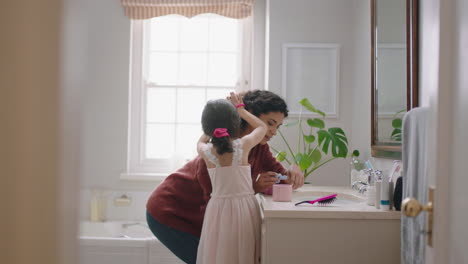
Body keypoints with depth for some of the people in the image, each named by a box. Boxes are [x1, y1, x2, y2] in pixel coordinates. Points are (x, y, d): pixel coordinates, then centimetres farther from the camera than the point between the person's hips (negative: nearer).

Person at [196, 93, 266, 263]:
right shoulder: (244, 144, -8)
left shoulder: (205, 151, -4)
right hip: (244, 206, -1)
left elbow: (202, 140, 23)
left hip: (218, 208, 1)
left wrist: (217, 120, 28)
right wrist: (239, 108, 21)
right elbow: (262, 127, 14)